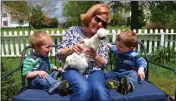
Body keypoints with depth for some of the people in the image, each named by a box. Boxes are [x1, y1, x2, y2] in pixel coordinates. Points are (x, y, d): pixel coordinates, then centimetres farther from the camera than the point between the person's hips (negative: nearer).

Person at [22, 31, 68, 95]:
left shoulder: (45, 56, 13)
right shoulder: (30, 59, -15)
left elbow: (49, 66, 26)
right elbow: (26, 74, -19)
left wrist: (56, 68, 6)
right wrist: (38, 72, -32)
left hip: (46, 78, 9)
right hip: (35, 82, -9)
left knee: (56, 73, -3)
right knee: (40, 78, -36)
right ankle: (57, 85, -59)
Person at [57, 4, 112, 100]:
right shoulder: (73, 30, 6)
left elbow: (104, 64, 7)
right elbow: (60, 54, 4)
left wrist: (95, 56, -13)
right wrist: (71, 49, -16)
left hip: (94, 72, 2)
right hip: (73, 70, -1)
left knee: (99, 90, -33)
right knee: (84, 89, -34)